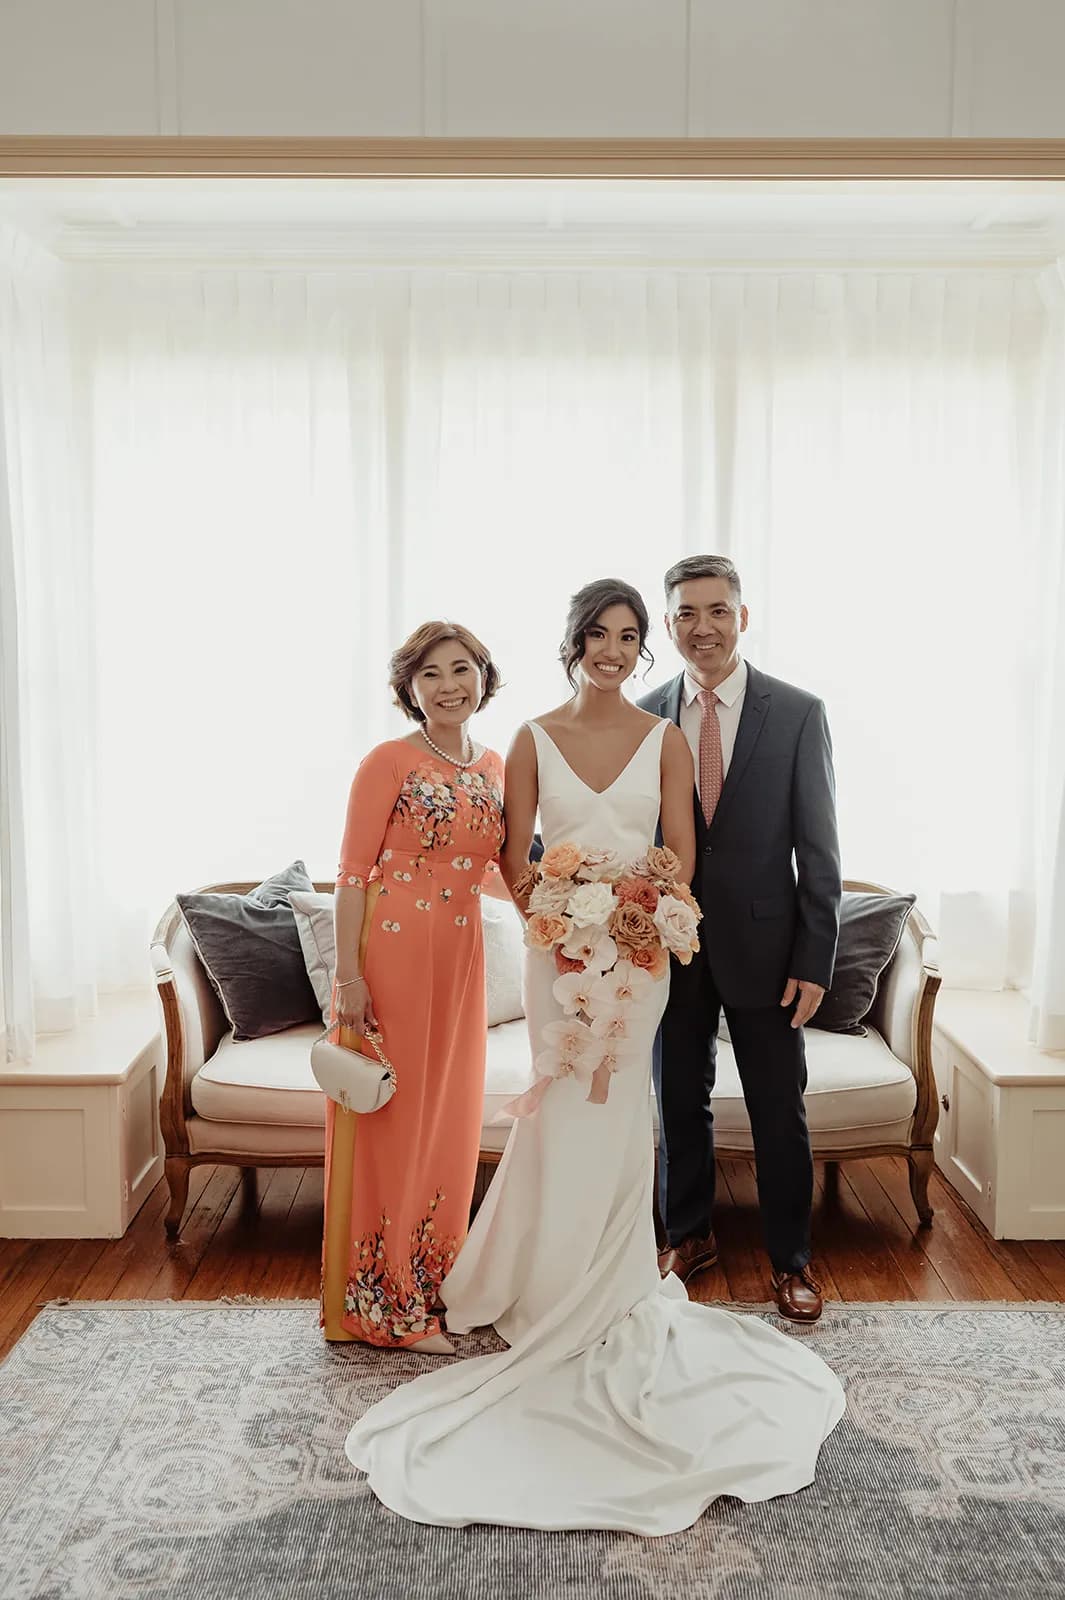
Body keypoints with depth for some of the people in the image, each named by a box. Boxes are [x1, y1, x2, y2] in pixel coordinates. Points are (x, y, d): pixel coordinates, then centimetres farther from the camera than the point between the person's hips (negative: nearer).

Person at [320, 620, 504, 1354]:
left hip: (462, 960, 6)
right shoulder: (390, 762, -10)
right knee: (389, 1124, 3)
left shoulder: (494, 766, 9)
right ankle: (385, 1305, 19)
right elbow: (352, 872, -11)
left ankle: (431, 1281, 34)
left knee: (449, 1119, 15)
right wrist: (350, 975, -17)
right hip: (393, 954, -6)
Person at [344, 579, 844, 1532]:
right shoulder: (534, 739, 1)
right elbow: (516, 858, 0)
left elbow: (681, 855, 1)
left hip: (639, 947, 1)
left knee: (606, 1116, 6)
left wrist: (633, 925, -13)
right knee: (578, 1115, 4)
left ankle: (602, 1293, 27)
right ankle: (578, 1296, 24)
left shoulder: (665, 740, 2)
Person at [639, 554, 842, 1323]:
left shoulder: (798, 713, -5)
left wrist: (814, 961, -9)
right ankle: (689, 1235, 36)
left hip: (763, 943, -2)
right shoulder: (645, 717, 1)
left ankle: (791, 1258, 28)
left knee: (780, 1111, 9)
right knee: (680, 1102, 15)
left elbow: (818, 847, -5)